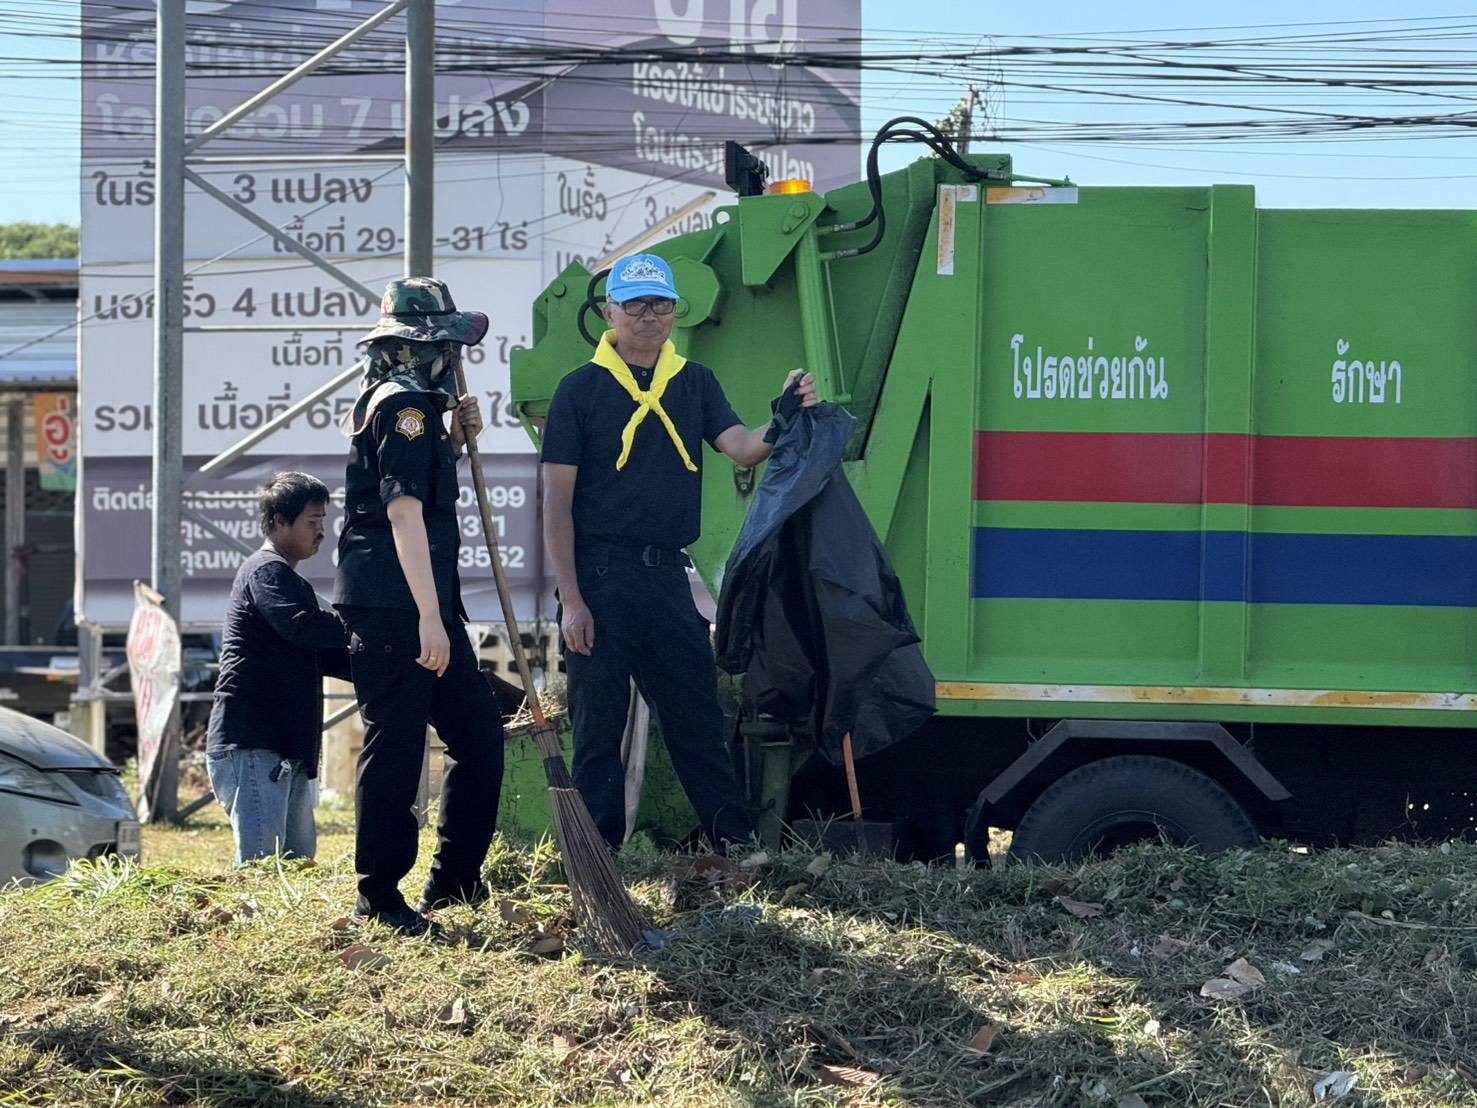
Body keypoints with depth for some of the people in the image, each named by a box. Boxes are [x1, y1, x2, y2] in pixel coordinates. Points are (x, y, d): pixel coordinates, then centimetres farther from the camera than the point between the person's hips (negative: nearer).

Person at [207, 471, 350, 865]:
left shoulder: (289, 580, 27)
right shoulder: (266, 571, -6)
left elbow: (322, 657, 27)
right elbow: (301, 625, -25)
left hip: (288, 751, 11)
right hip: (251, 745, -11)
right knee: (261, 863, -17)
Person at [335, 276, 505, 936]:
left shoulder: (402, 402, 18)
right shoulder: (404, 405, -13)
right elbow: (404, 510, -22)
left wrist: (454, 440, 15)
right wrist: (428, 618, -26)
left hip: (424, 608, 11)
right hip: (391, 610, -11)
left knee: (478, 733, 13)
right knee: (396, 748, -4)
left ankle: (455, 883, 21)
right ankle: (378, 900, 3)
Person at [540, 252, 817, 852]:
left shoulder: (696, 383, 12)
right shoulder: (581, 388, -1)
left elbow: (742, 448, -3)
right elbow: (557, 502, -4)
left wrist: (785, 419, -25)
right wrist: (571, 600, -10)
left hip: (668, 577, 4)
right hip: (599, 576, -4)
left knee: (698, 714, 7)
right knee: (598, 724, 0)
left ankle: (737, 842, 11)